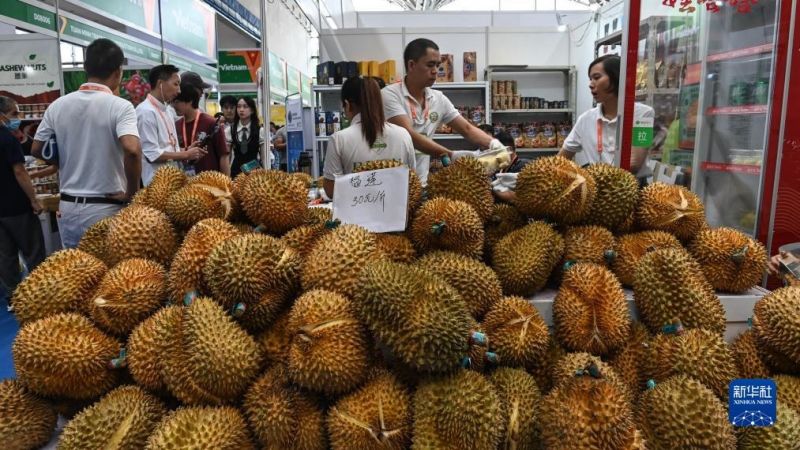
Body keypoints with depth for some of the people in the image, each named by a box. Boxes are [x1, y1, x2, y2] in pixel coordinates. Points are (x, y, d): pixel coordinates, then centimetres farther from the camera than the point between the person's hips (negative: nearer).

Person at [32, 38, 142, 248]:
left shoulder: (57, 106, 4)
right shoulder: (120, 106, -13)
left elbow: (37, 149, 11)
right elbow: (132, 150, -28)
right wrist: (132, 192, -15)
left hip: (68, 207, 5)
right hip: (107, 208, -5)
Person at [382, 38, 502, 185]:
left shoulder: (439, 99, 6)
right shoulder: (390, 94, -12)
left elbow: (467, 129, 8)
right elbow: (408, 136, -23)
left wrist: (494, 144, -11)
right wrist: (452, 155, -31)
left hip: (420, 182, 5)